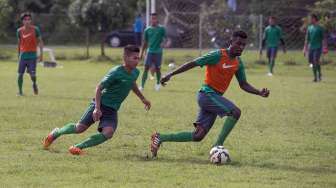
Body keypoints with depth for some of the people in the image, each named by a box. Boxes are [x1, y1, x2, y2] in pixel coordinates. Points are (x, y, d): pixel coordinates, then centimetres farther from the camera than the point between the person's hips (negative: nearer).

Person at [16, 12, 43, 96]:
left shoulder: (35, 29, -2)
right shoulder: (19, 31, 4)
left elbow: (40, 41, 2)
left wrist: (41, 54, -5)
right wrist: (18, 54, 17)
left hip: (32, 55, -2)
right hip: (23, 55, 2)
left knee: (32, 74, -10)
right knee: (20, 74, -2)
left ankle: (34, 84, 23)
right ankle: (20, 91, 11)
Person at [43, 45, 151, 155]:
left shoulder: (135, 72, 3)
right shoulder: (116, 73, -19)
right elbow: (99, 88, -16)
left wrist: (142, 98, 37)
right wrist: (97, 108, -23)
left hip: (112, 109, 5)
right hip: (101, 104, -5)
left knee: (108, 133, -21)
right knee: (80, 128, -4)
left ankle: (78, 147, -14)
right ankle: (56, 133, 25)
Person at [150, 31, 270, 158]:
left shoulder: (238, 63, 11)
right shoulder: (218, 55, -11)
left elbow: (243, 84, 18)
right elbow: (193, 63, -9)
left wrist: (259, 93, 1)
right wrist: (171, 74, -12)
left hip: (216, 96, 8)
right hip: (207, 94, -8)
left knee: (198, 136, 3)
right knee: (235, 112, -25)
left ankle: (160, 138, 11)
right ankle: (218, 146, -18)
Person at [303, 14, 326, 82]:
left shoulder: (320, 28, -3)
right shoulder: (309, 28, 11)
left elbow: (323, 39, -3)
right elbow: (307, 39, 15)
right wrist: (305, 48, 12)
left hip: (318, 47, -5)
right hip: (311, 47, 5)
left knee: (316, 61, -17)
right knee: (312, 62, 3)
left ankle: (319, 74, 0)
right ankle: (315, 77, 11)